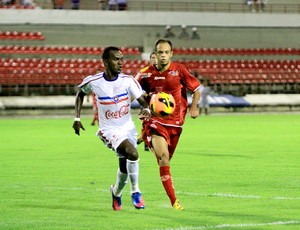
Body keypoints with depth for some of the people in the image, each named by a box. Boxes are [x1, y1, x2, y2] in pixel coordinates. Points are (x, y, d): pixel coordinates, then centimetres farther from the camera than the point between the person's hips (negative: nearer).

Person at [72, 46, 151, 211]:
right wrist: (76, 118, 5)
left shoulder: (128, 80, -9)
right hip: (109, 130, -3)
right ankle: (135, 191, -12)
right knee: (132, 153, -28)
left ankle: (117, 192, 42)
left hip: (127, 127, 4)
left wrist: (146, 109, -33)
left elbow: (142, 100, -9)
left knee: (125, 167, 10)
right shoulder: (93, 82, -11)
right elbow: (80, 94, 9)